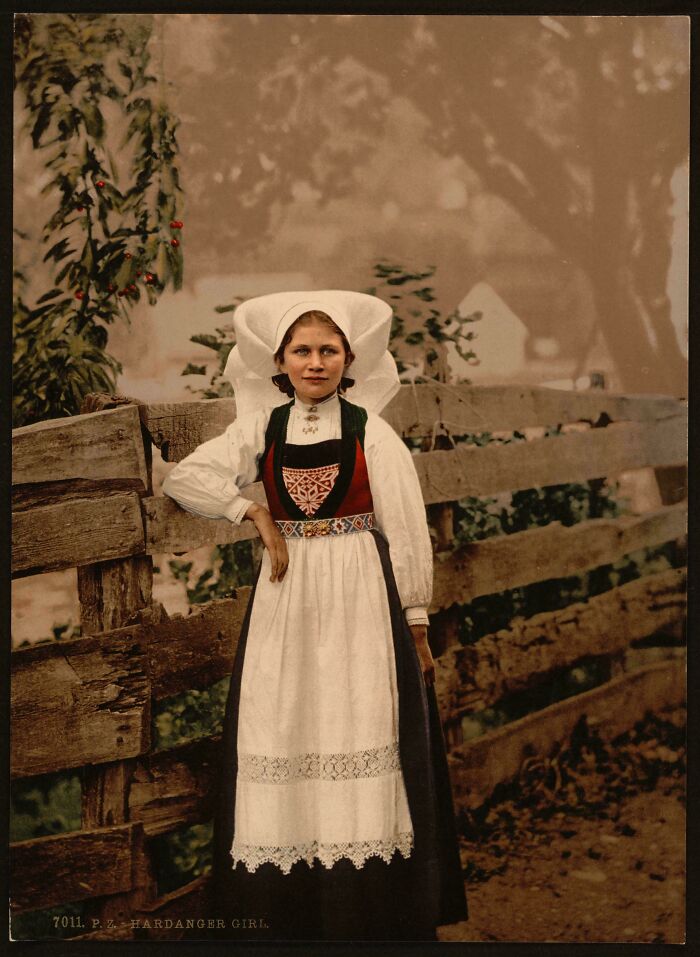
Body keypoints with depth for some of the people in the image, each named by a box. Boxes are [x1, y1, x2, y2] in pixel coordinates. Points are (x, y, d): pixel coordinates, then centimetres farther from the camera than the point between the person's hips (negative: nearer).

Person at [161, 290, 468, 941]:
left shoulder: (370, 429, -1)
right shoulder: (262, 429, 6)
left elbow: (405, 527, -1)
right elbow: (183, 479, 1)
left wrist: (415, 623, -2)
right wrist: (256, 516, -6)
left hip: (360, 594, -2)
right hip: (286, 595, 3)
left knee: (360, 733, -3)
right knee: (280, 732, 2)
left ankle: (372, 912, 6)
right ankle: (285, 915, 12)